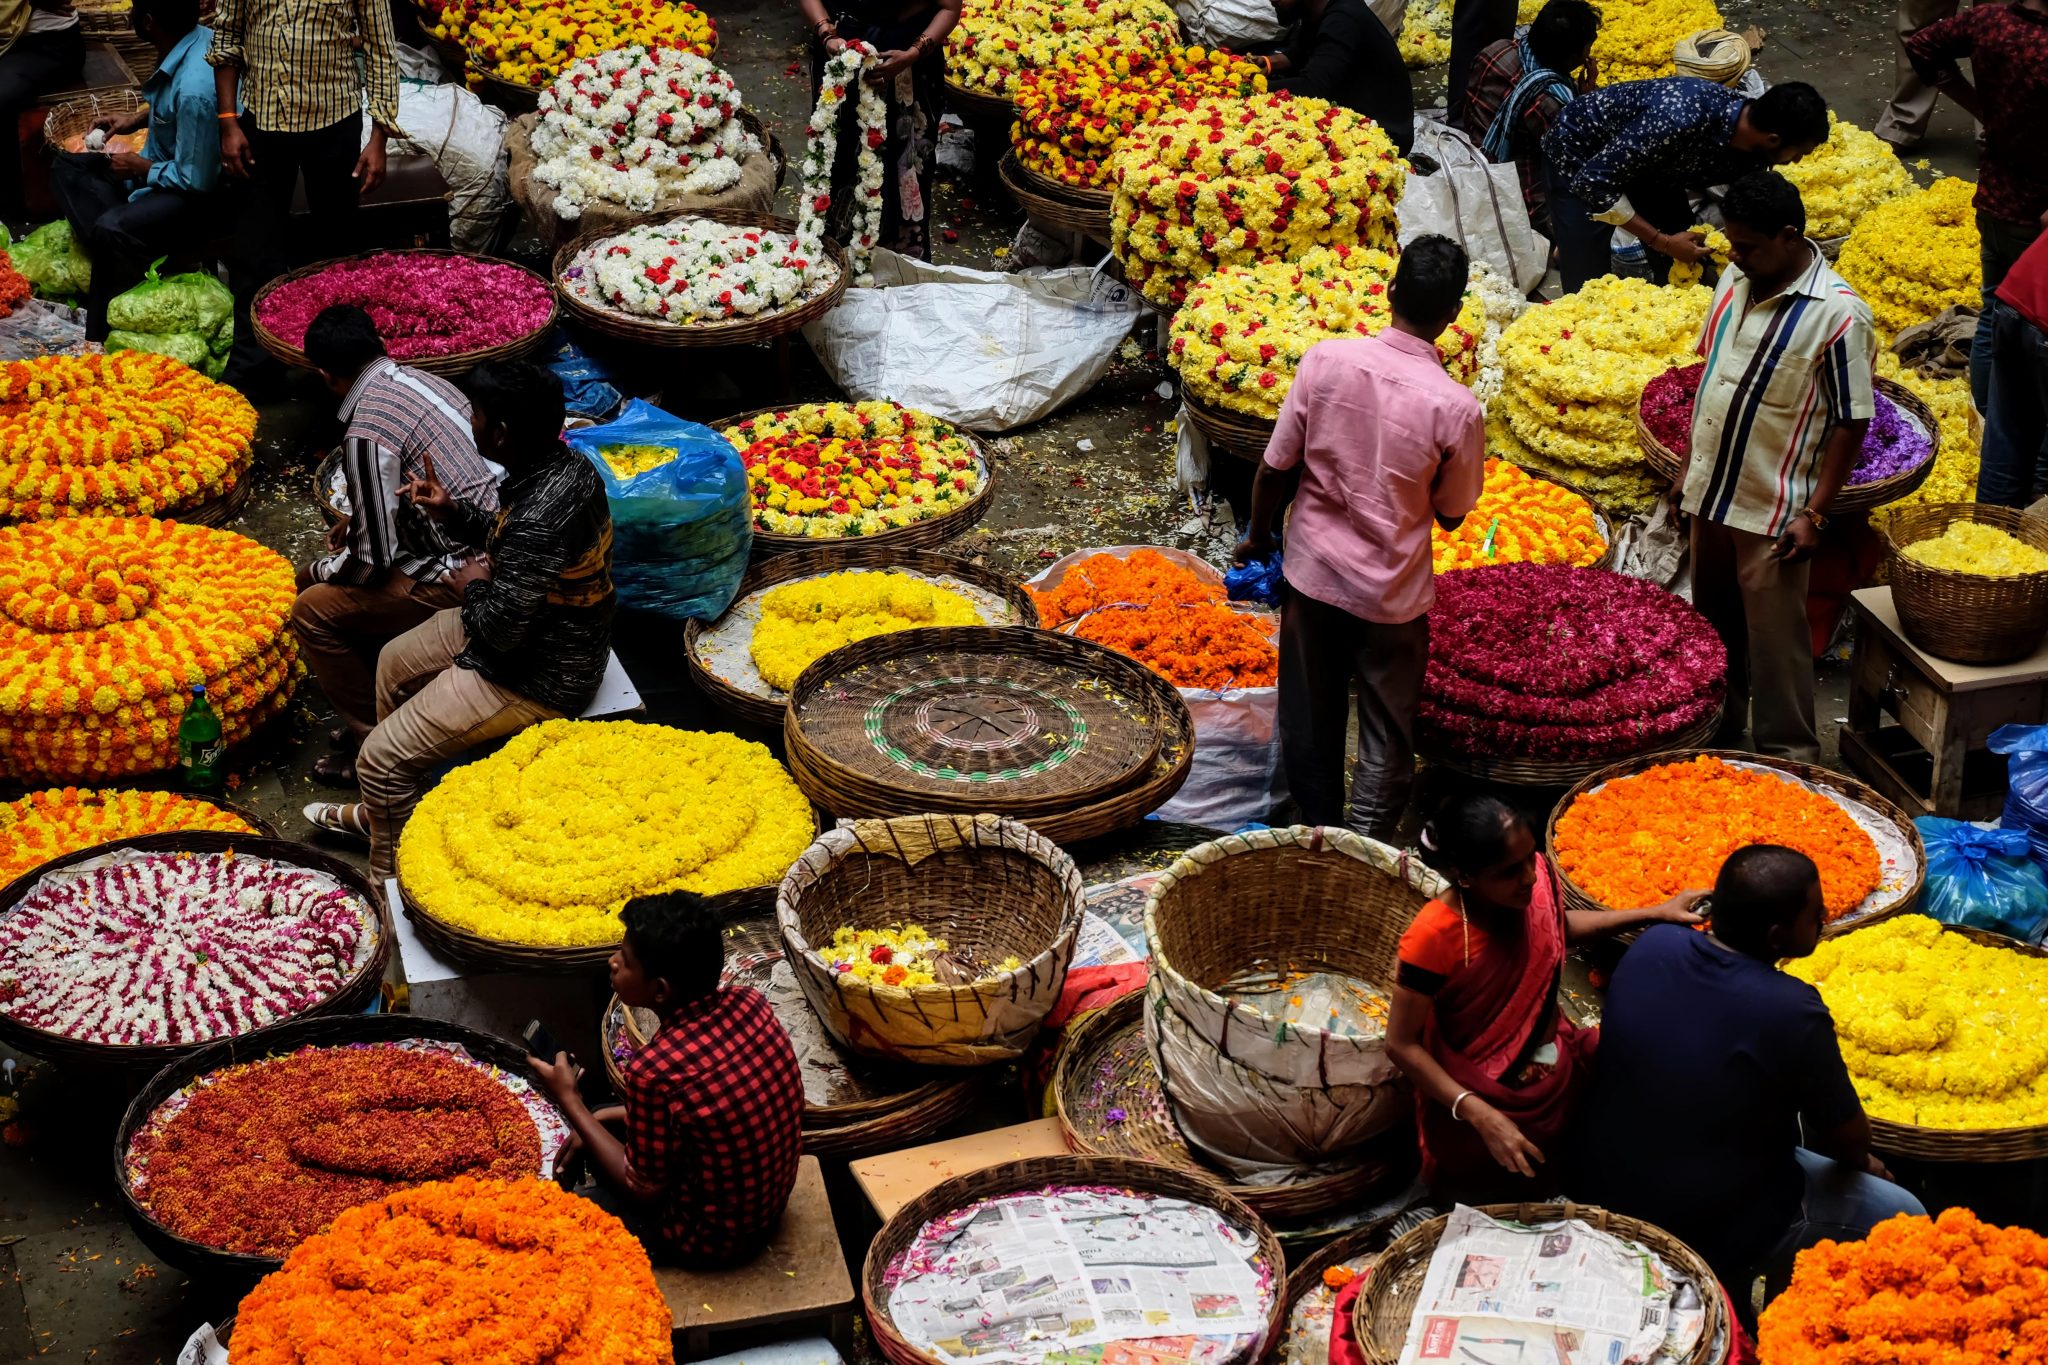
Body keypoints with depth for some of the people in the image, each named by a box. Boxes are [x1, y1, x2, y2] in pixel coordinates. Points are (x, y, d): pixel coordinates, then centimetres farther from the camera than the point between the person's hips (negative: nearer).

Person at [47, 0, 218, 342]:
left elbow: (195, 180, -25)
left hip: (200, 196, -11)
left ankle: (103, 339, -15)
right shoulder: (195, 37, -6)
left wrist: (141, 167, -10)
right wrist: (137, 118, 10)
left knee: (111, 230, -34)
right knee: (68, 168, 13)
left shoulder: (194, 90, -33)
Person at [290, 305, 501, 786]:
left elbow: (373, 558, -15)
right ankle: (382, 708, 27)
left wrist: (316, 572, 4)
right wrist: (357, 524, 24)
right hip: (492, 544, 9)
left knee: (312, 611, -2)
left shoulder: (367, 433, -20)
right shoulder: (424, 381, 6)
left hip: (461, 578, -9)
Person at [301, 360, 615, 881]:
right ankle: (383, 812, 42)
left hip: (534, 678, -11)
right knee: (395, 661, 27)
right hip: (543, 630, 11)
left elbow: (501, 627, -30)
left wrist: (474, 586, -10)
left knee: (380, 758, -6)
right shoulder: (566, 463, -5)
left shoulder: (541, 516, -35)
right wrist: (453, 513, 0)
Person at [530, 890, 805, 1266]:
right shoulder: (750, 1003, -13)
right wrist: (599, 1120, 9)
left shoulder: (655, 1070, -34)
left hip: (709, 1238, -7)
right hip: (766, 1204, 7)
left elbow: (644, 1190, -18)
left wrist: (570, 1101, -10)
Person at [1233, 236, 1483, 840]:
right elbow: (1450, 514, -7)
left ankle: (1316, 835, 37)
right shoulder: (1456, 406, -20)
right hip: (1393, 590, -3)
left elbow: (1274, 467, -7)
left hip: (1313, 570, 3)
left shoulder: (1325, 360, -16)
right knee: (1386, 739, 14)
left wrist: (1258, 537, 10)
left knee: (1309, 722, 21)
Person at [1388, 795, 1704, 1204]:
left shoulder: (1537, 879, -16)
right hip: (1483, 1099, -5)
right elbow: (1402, 1046, -23)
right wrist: (1482, 1117, -29)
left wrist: (1656, 913, 3)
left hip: (1557, 1074, 5)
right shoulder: (1433, 939, -32)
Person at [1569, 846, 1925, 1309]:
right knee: (1902, 1216, 8)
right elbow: (1848, 1139, -10)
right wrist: (1861, 1163, 12)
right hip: (1706, 1234, -7)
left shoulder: (1651, 946, -10)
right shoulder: (1792, 1012, -26)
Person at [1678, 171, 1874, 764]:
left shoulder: (1838, 314, -20)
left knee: (1774, 637, 2)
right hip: (1710, 491, 7)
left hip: (1773, 512, -7)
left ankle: (1789, 756, 14)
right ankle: (1719, 727, 38)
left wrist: (1815, 514, -16)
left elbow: (1851, 422, -15)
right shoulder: (1735, 278, 1)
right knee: (1713, 623, 20)